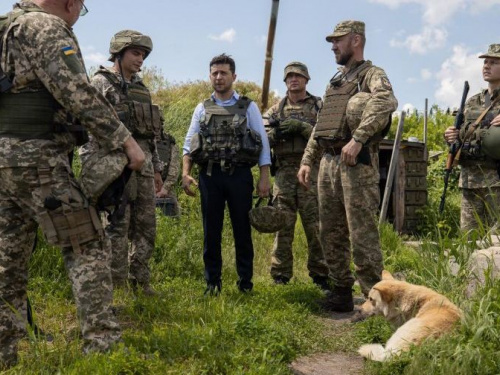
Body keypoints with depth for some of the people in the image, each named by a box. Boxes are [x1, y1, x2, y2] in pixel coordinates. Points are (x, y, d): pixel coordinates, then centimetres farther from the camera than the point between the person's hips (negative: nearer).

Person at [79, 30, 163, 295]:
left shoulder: (141, 89, 20)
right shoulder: (101, 83, -2)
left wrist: (156, 168, 20)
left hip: (142, 166, 7)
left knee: (146, 228, 9)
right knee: (117, 228, -7)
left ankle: (140, 283, 19)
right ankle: (115, 289, 0)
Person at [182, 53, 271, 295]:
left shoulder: (248, 107, 6)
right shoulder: (202, 109, 11)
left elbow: (263, 143, 3)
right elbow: (188, 144, 10)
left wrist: (264, 177, -5)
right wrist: (185, 173, -4)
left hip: (239, 174, -1)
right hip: (210, 175, 2)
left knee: (242, 230, 5)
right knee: (211, 230, 6)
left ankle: (245, 280, 16)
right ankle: (212, 281, 16)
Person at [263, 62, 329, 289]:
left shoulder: (319, 106, 8)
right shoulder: (276, 110, 15)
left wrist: (301, 127, -15)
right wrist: (278, 132, -12)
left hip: (311, 170, -2)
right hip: (284, 173, 2)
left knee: (316, 226, -1)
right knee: (282, 225, 3)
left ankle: (320, 274, 7)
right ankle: (280, 276, 10)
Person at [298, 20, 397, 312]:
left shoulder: (372, 74, -2)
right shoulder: (334, 83, 24)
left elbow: (386, 102, -25)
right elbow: (319, 127, 25)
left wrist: (358, 138, -31)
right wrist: (307, 160, 16)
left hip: (356, 162, -8)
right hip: (328, 162, 8)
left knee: (362, 233, -8)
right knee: (330, 233, 10)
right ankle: (342, 290, 21)